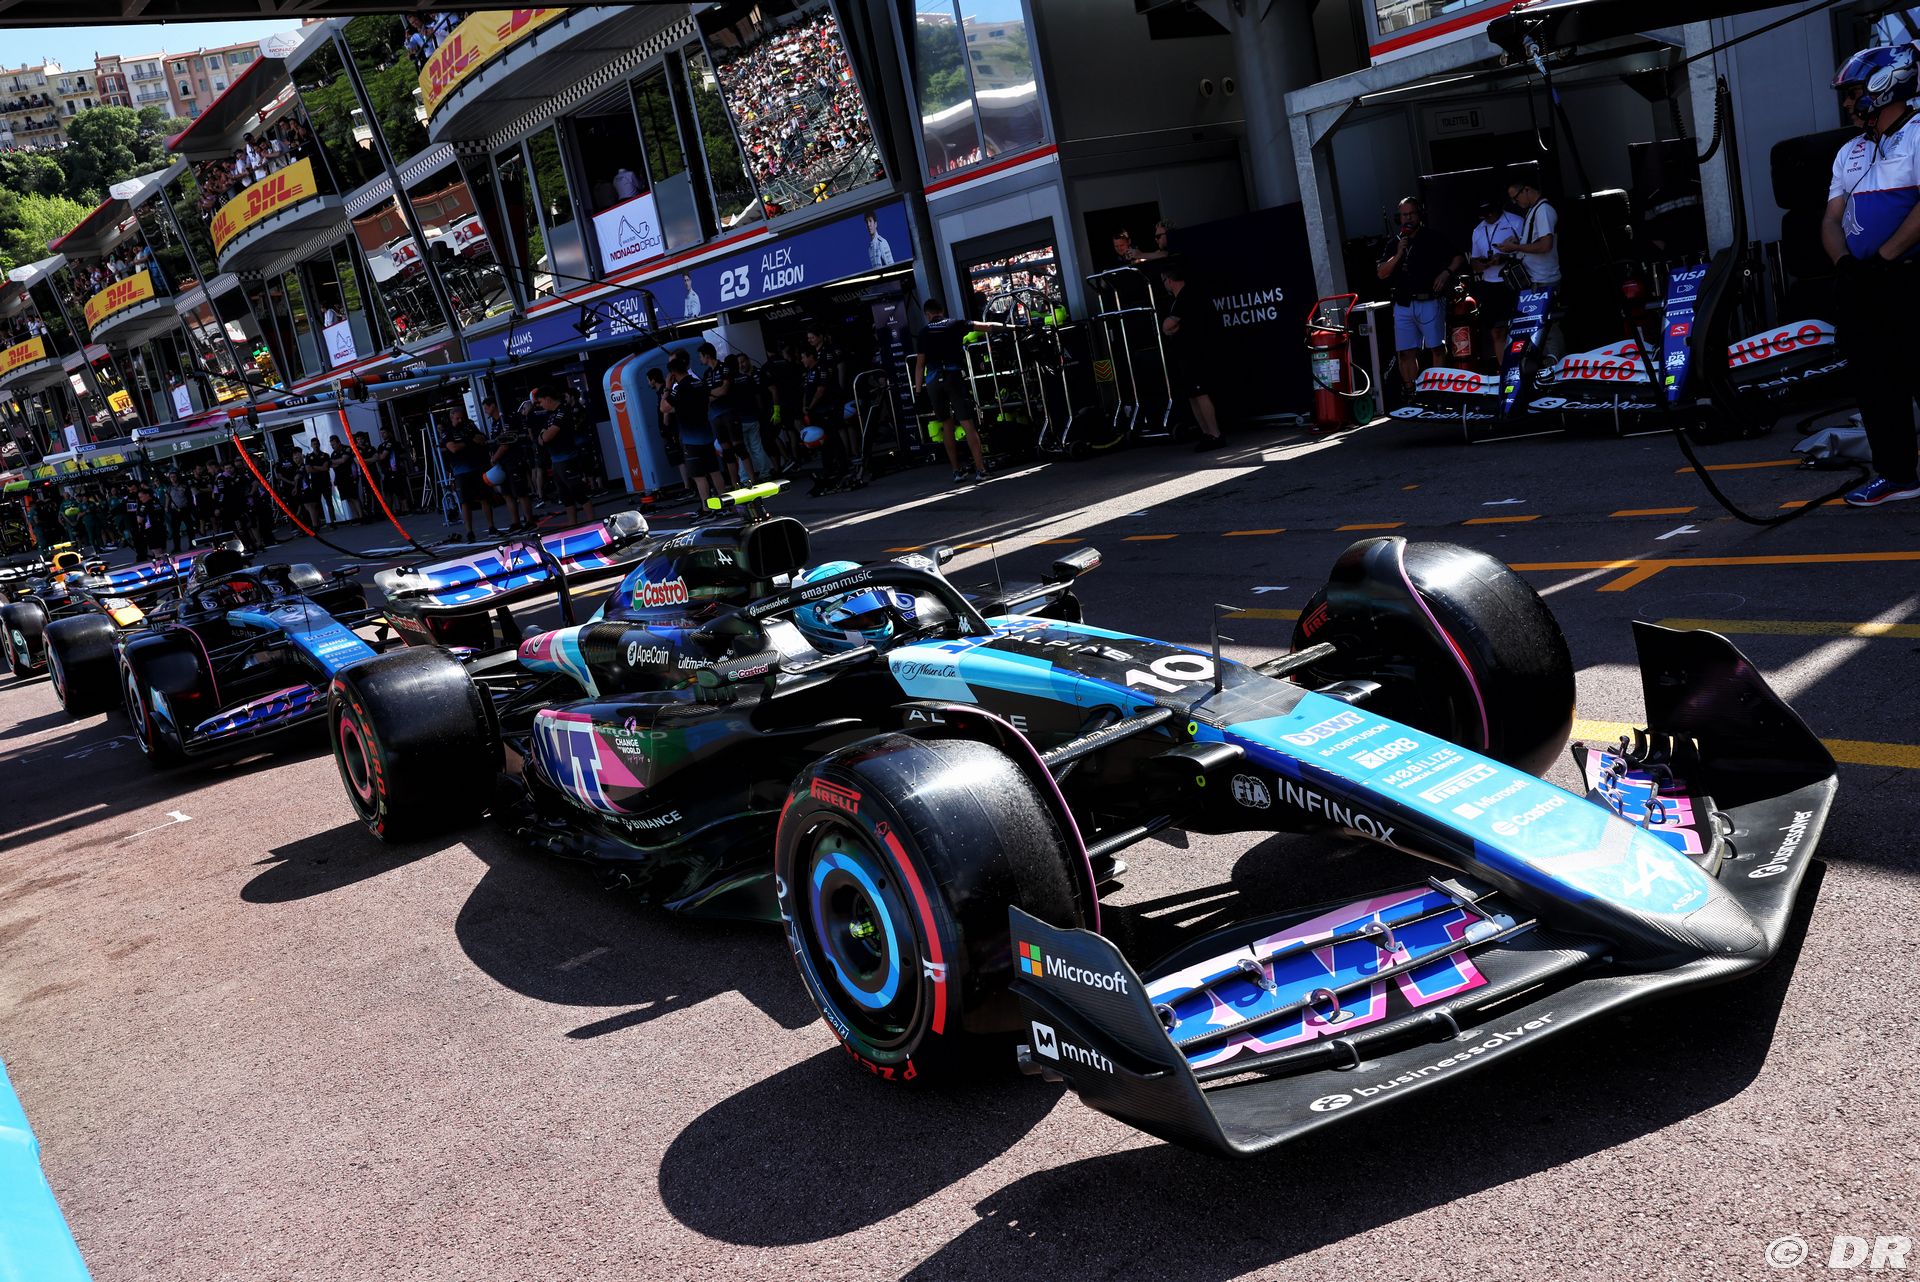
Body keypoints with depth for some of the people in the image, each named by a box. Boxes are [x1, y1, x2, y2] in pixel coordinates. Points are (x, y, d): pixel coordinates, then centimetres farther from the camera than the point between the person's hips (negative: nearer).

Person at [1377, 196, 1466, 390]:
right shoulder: (1395, 243, 16)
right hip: (1403, 305, 4)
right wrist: (1398, 255, -6)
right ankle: (1411, 392, 2)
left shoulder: (1433, 239, 6)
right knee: (1406, 352, 0)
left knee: (1436, 349, -9)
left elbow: (1459, 256, 5)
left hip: (1429, 303, -4)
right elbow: (1381, 274, 7)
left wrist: (1446, 272, -11)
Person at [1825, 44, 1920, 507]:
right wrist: (1845, 264, -7)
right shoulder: (1850, 153, 19)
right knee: (1875, 382, 7)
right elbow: (1832, 218, 11)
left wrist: (1882, 259, -20)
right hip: (1862, 287, 7)